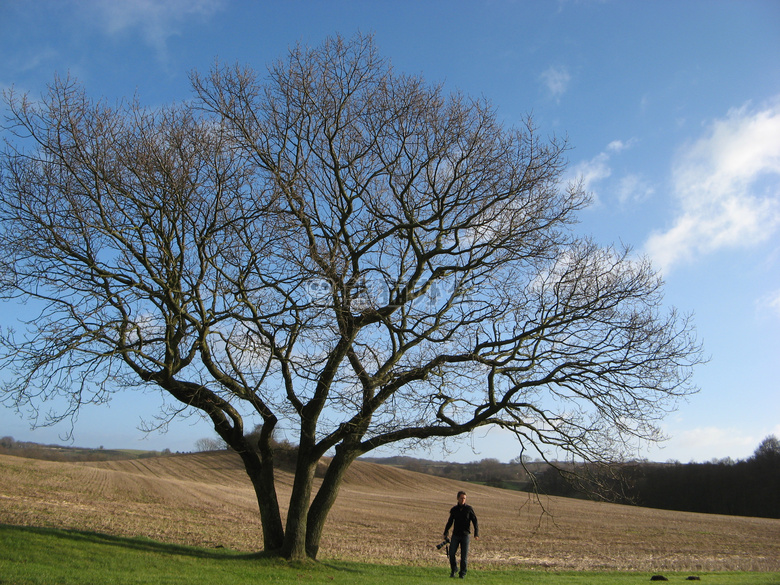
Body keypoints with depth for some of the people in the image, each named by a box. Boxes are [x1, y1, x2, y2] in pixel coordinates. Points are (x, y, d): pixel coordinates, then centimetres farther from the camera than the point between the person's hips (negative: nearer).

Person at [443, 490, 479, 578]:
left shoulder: (469, 509, -2)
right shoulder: (454, 509, 5)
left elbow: (475, 522, -2)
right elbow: (450, 522, 17)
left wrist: (476, 534, -12)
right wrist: (445, 533, 15)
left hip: (465, 535, -2)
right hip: (455, 535, 2)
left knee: (464, 555, -1)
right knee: (451, 554, -5)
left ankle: (462, 573, 12)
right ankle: (453, 570, 16)